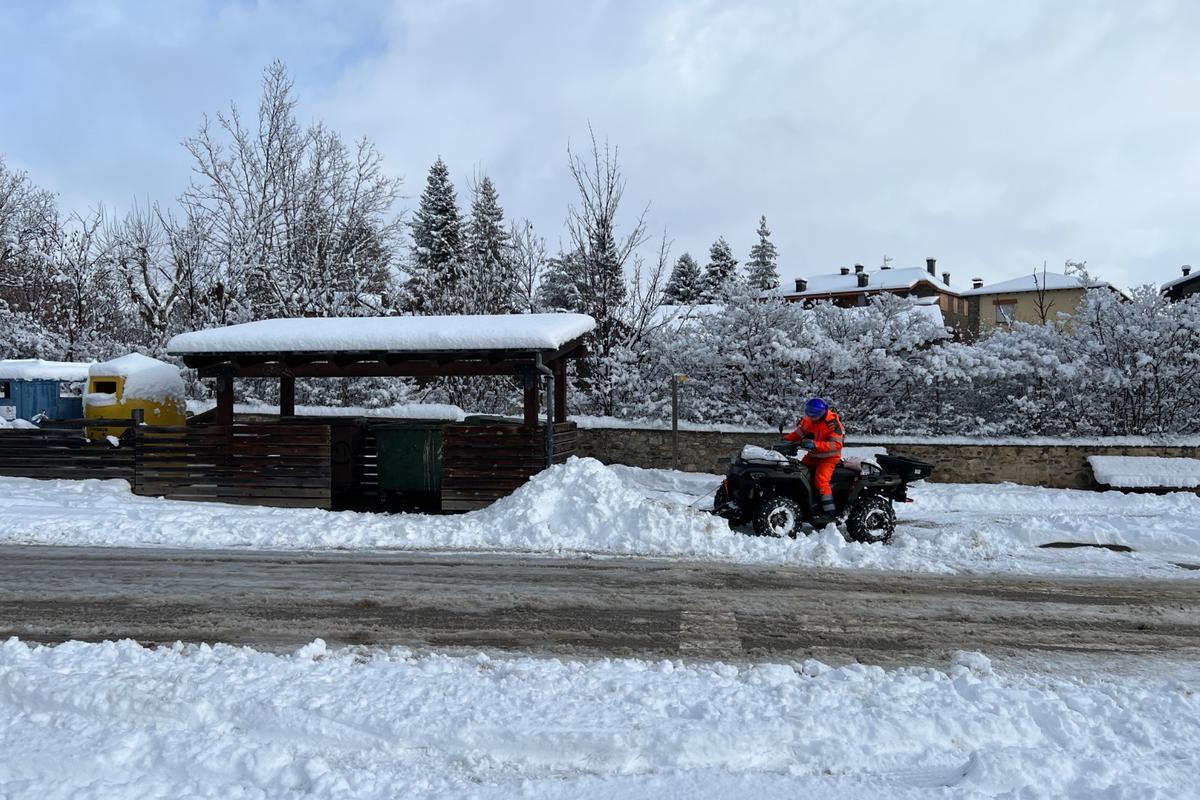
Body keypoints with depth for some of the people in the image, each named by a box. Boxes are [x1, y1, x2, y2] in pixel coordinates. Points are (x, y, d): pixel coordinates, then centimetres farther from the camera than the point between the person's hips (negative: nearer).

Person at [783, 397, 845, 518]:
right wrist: (785, 440, -10)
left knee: (821, 480, -24)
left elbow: (837, 444, -27)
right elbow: (798, 433, 8)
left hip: (829, 457, -8)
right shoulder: (808, 420, -1)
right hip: (813, 455, 8)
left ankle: (830, 512, -18)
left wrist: (815, 444, -36)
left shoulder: (832, 423, -22)